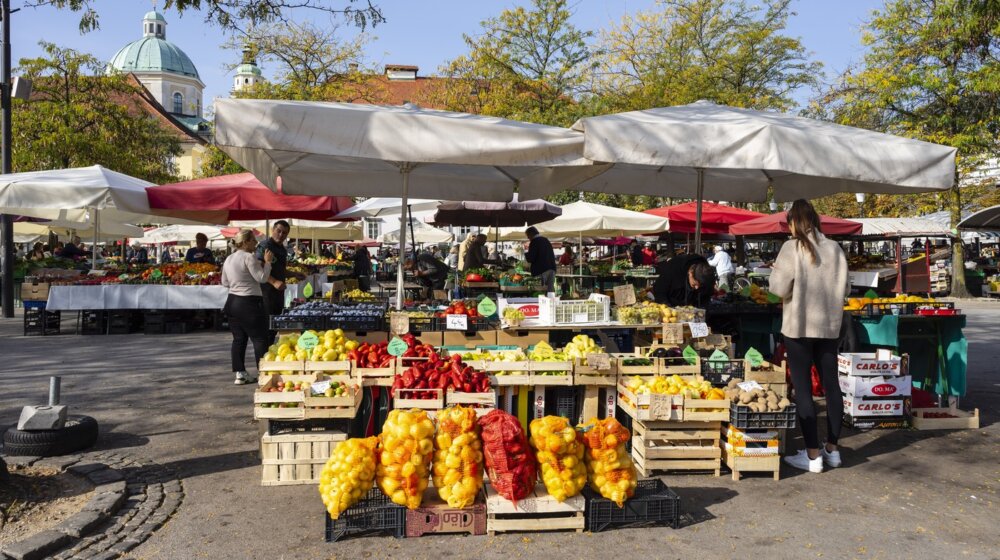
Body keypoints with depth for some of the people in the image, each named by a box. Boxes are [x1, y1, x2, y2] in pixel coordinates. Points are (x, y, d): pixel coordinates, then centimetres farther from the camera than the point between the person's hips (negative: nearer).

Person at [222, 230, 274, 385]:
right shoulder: (249, 257, -14)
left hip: (233, 302, 9)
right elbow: (262, 278, -15)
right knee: (260, 339, -2)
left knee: (239, 339, 10)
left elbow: (225, 282, 19)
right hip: (250, 302, -9)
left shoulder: (229, 259, 12)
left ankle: (240, 373, 11)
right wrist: (267, 262, -5)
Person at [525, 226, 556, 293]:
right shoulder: (546, 240, 16)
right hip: (552, 268, 7)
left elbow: (531, 258, -11)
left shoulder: (534, 241, -7)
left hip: (541, 270, -7)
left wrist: (525, 254, 6)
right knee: (550, 290, 7)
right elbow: (553, 256, 19)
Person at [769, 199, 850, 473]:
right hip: (830, 325, 5)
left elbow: (779, 288, -13)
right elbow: (846, 288, 8)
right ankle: (832, 449, 22)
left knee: (803, 388, 1)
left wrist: (774, 273, 6)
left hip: (799, 327, -5)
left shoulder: (792, 248, -11)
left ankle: (813, 455, 2)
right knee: (831, 385, 12)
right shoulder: (834, 248, 2)